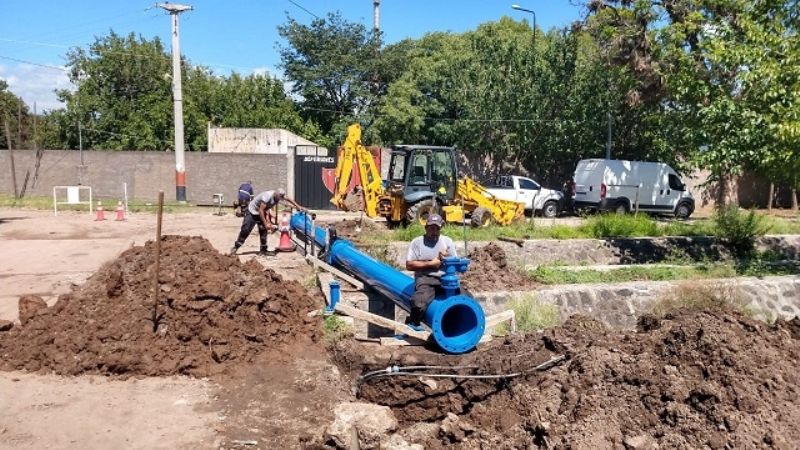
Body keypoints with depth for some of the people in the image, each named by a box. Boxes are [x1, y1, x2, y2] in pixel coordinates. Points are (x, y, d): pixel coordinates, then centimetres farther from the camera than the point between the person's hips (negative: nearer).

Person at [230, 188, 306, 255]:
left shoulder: (278, 195, -15)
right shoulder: (267, 196, -37)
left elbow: (288, 199, 3)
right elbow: (261, 210, -34)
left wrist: (298, 206, -1)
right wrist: (265, 223, -31)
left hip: (262, 212, 7)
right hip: (252, 211, -7)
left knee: (263, 230, 1)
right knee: (245, 230, -8)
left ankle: (263, 250, 8)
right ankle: (236, 247, 2)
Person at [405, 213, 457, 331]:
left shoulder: (448, 241, 16)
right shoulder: (417, 242, 6)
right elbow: (409, 265, -3)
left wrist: (447, 259, -7)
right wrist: (430, 264, -7)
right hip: (426, 279, -4)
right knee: (419, 304, -31)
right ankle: (413, 323, 1)